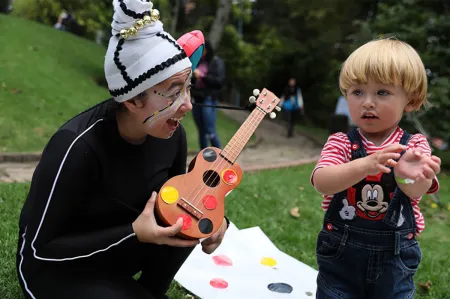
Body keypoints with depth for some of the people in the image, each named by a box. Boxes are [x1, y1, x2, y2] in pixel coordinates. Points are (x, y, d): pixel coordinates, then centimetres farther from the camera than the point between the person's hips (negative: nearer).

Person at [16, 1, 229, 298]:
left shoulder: (172, 133, -13)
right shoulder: (79, 145, -32)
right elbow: (40, 247, -23)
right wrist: (134, 234, -31)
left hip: (114, 252, 6)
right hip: (56, 267, -6)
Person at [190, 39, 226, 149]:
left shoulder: (216, 62, -1)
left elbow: (220, 81, -9)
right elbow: (190, 80, 17)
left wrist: (202, 76, -15)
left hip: (209, 99, -5)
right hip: (196, 99, 5)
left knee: (210, 131, -9)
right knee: (201, 132, 9)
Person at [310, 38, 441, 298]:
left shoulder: (414, 145, -5)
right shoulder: (340, 143, -6)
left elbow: (417, 191, -22)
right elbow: (321, 183, -23)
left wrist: (408, 176, -47)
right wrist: (364, 165, -41)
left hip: (394, 260, 1)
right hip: (340, 257, 0)